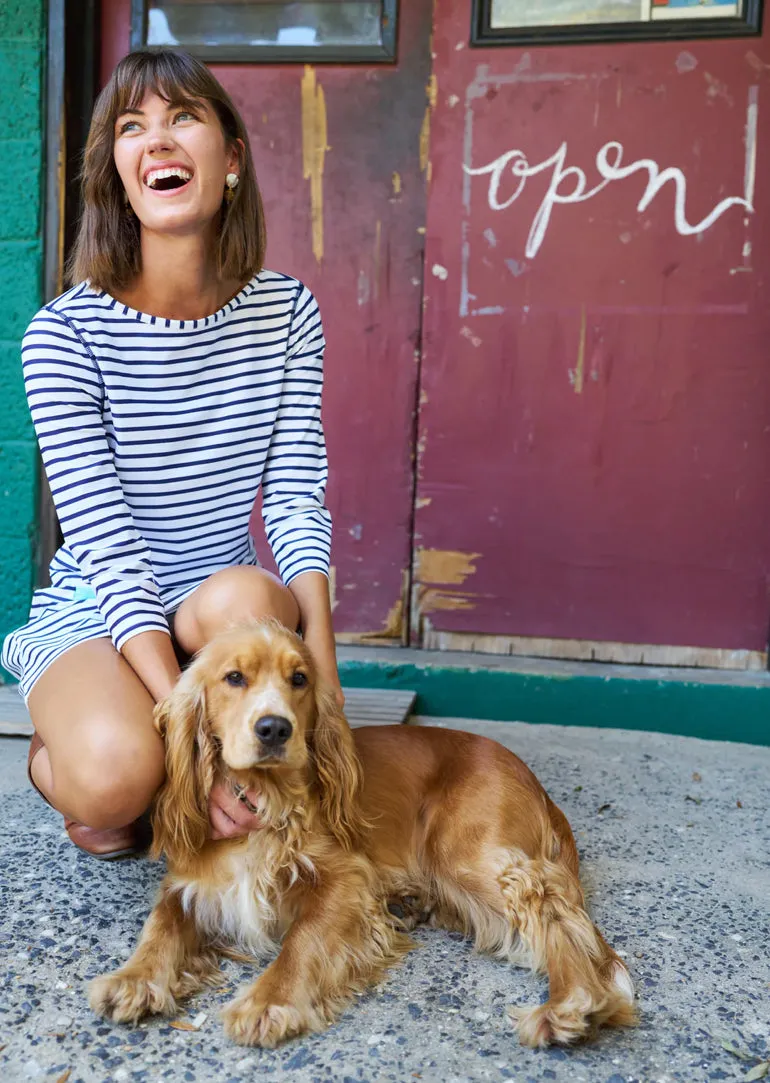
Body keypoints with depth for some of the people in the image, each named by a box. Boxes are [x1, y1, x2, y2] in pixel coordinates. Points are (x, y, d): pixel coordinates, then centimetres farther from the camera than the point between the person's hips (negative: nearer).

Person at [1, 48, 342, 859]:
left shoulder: (288, 312, -2)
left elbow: (296, 497, -8)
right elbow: (109, 550, -19)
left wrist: (320, 666, -23)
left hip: (219, 616, 3)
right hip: (92, 616, -2)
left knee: (246, 598, -34)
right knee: (116, 772, -33)